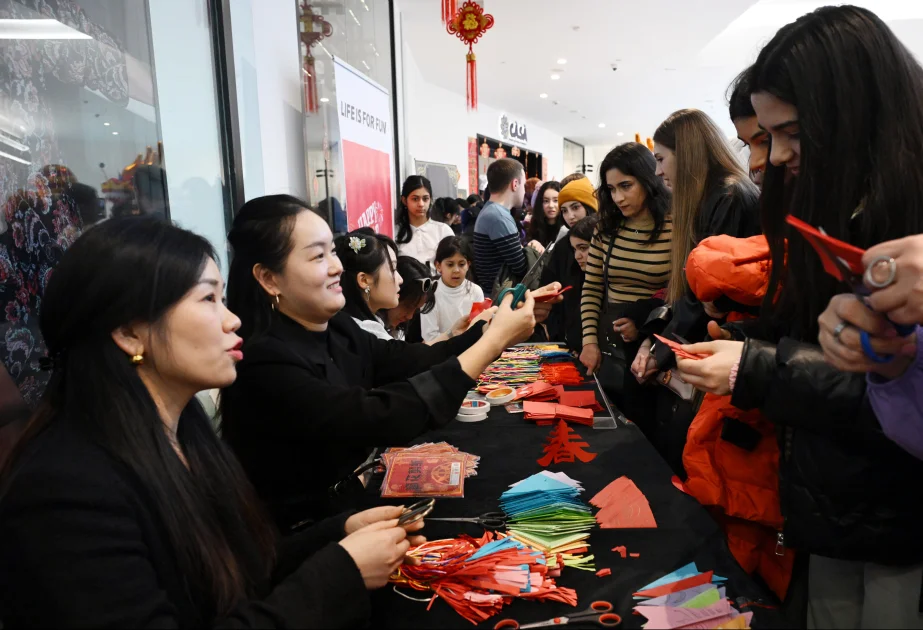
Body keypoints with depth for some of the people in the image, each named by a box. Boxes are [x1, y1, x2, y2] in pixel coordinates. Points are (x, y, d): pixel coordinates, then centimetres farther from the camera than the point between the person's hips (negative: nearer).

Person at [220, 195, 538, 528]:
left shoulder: (336, 326, -1)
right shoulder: (264, 364, -25)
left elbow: (414, 362, -5)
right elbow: (384, 419, -31)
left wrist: (495, 328, -18)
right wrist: (495, 339, -29)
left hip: (353, 497, 7)